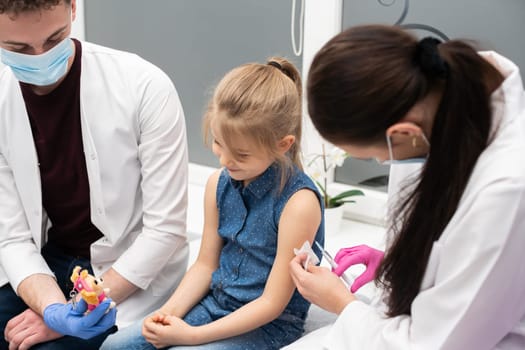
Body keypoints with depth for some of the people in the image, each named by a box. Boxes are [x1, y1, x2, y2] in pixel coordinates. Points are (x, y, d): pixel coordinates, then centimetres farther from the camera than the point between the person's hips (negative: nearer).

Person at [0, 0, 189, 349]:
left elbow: (165, 229, -16)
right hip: (46, 265, 4)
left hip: (131, 273, -3)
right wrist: (54, 307, -25)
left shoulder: (145, 87, -18)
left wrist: (80, 308, -19)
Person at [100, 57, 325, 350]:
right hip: (214, 304, 6)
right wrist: (170, 312, -10)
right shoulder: (219, 183, -1)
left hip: (269, 325, -6)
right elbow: (206, 265, 7)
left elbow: (272, 303, -19)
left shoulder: (299, 202, -22)